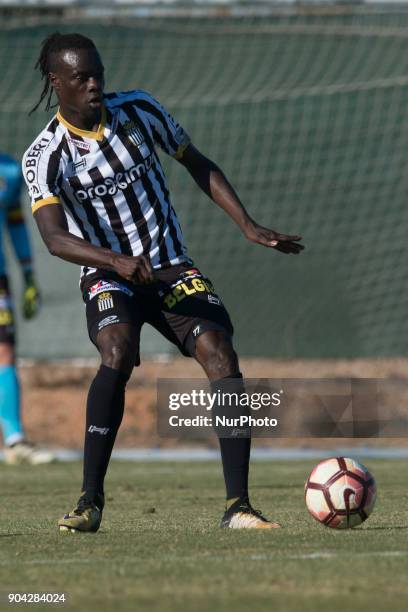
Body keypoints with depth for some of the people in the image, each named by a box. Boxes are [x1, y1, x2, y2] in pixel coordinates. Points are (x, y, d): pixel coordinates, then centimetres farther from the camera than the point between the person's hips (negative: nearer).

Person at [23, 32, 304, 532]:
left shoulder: (138, 110, -1)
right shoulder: (45, 157, -10)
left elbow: (198, 166, 11)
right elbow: (54, 238, -22)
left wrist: (249, 226, 0)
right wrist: (116, 261, -39)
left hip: (172, 270, 3)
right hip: (107, 277, -3)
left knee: (221, 355, -20)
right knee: (118, 354, -33)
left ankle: (237, 506, -17)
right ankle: (90, 501, -23)